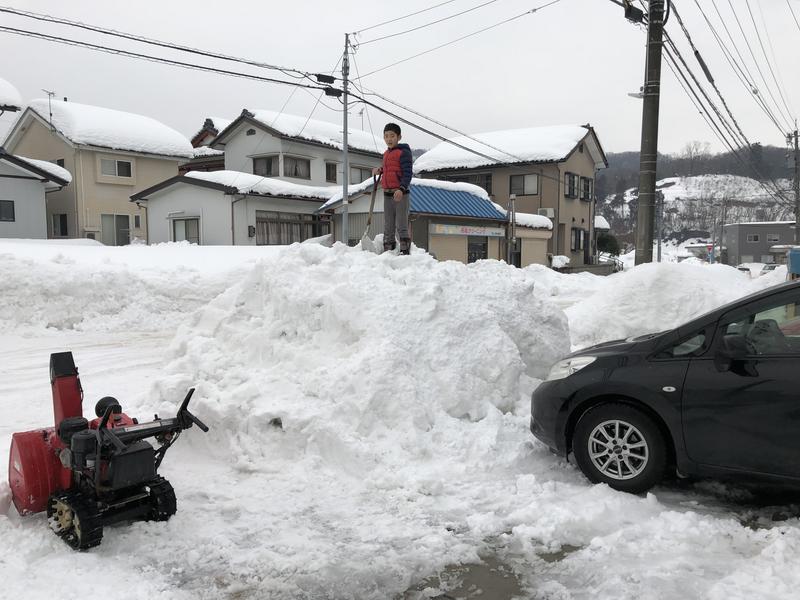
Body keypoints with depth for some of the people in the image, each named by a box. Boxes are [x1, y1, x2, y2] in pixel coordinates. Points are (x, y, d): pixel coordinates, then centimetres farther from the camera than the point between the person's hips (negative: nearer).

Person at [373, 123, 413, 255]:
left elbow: (407, 173, -15)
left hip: (400, 194, -8)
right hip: (387, 194, 8)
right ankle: (387, 250, 15)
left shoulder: (403, 152, -8)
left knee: (401, 225, -5)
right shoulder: (386, 154, 17)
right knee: (387, 227, 10)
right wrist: (380, 170, 11)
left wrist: (402, 188, -28)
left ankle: (405, 250, -1)